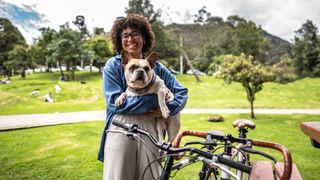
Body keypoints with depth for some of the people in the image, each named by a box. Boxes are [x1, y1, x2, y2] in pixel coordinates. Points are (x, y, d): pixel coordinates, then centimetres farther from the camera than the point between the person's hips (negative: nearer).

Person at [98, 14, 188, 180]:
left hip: (149, 133, 3)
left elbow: (182, 92, 7)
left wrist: (167, 109, -13)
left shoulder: (156, 67, 7)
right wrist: (155, 100, -15)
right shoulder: (113, 65, -1)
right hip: (120, 133, -2)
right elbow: (115, 103, -12)